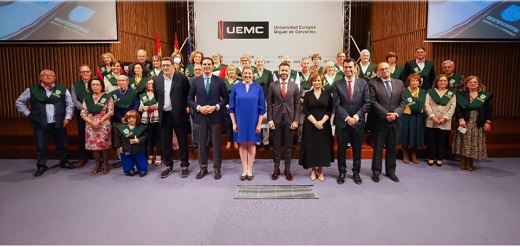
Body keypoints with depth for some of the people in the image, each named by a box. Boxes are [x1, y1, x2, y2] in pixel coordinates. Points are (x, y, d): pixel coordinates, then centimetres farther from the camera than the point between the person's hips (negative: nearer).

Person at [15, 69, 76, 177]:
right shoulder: (32, 90, 0)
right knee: (41, 146, 3)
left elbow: (70, 104, 7)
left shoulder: (63, 90, 1)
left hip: (58, 123, 1)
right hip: (40, 124, -1)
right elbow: (19, 102, 10)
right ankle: (41, 166, 18)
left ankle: (64, 162, 30)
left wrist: (67, 117, -2)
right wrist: (28, 114, 3)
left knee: (62, 144, 12)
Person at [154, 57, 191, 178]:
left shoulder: (182, 78, -5)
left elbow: (189, 95, 1)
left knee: (182, 141, 5)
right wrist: (162, 106, 13)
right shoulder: (157, 80, 7)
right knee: (166, 142, 11)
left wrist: (187, 107, -1)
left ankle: (184, 165, 16)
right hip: (164, 115, 4)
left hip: (179, 114, -4)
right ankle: (168, 165, 23)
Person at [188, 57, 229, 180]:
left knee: (216, 143, 5)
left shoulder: (219, 80, 1)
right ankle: (203, 168, 21)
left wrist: (215, 107, -12)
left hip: (215, 116, -1)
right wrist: (199, 107, -11)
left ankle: (217, 168, 16)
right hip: (200, 116, 2)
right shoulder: (196, 81, 4)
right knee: (202, 143, 9)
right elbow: (190, 99, 5)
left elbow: (225, 98, 2)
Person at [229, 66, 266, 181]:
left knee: (251, 144, 7)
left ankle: (250, 170, 17)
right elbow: (232, 107, 2)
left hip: (253, 121, 0)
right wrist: (234, 123, -3)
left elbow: (261, 107, -1)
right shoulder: (236, 87, 0)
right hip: (240, 121, 1)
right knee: (242, 144, 8)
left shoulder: (258, 87, -2)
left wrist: (259, 124, -5)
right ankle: (244, 170, 18)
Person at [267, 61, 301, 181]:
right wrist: (270, 120, -6)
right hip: (276, 120, 0)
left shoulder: (294, 86, 4)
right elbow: (269, 104, 2)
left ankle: (287, 169, 19)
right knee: (276, 146, 7)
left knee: (289, 146, 7)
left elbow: (297, 105, 3)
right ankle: (276, 169, 18)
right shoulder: (272, 85, 2)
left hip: (289, 120, 1)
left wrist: (296, 120, -5)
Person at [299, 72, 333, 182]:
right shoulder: (307, 94, 3)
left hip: (324, 125, 0)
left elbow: (329, 110, 0)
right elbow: (305, 110, -3)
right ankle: (313, 170, 16)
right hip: (310, 125, 0)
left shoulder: (327, 94, 4)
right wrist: (315, 122, -14)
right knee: (311, 146, 3)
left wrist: (321, 121, -14)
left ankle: (320, 171, 15)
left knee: (323, 146, 3)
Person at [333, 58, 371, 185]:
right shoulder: (337, 84, 0)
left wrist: (356, 116, -12)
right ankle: (342, 172, 22)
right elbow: (336, 104, -6)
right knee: (341, 149, 8)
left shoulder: (363, 83, 3)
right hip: (342, 122, -1)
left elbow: (367, 103, -1)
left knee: (357, 149, 10)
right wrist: (347, 118, -15)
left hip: (358, 122, 1)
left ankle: (356, 172, 25)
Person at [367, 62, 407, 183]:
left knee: (392, 148, 12)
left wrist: (396, 113, -11)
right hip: (379, 121, -4)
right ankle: (376, 171, 18)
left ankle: (390, 171, 25)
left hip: (395, 121, 4)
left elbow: (403, 101, 6)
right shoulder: (373, 83, -5)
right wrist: (386, 114, -17)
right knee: (378, 148, 6)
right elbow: (372, 102, -13)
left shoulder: (399, 83, 9)